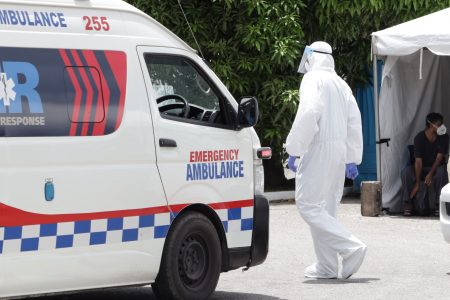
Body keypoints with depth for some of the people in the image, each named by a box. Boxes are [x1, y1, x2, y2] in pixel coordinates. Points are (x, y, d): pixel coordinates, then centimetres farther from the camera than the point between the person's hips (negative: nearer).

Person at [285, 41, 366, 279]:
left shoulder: (313, 79, -6)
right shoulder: (340, 84, 19)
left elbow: (308, 113, -20)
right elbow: (354, 121, 17)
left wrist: (293, 150, -17)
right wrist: (352, 159, 18)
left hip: (319, 149, -9)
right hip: (339, 151, 9)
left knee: (308, 204, -9)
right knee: (325, 207, 12)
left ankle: (351, 247, -19)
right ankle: (326, 266, 12)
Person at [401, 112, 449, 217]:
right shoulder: (419, 138, -16)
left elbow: (439, 157, -17)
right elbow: (418, 161, -21)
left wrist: (430, 174, -33)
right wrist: (417, 183, -28)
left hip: (436, 167, 0)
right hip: (422, 168, 0)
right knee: (406, 172, -29)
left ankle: (436, 204, -28)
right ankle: (408, 204, -20)